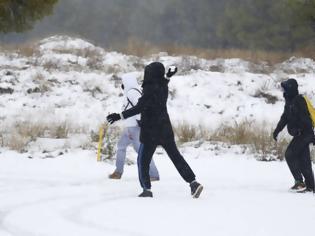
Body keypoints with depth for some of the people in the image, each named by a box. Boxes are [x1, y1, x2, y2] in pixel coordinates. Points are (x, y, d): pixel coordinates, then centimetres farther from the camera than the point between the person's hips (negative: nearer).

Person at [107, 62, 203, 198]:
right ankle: (193, 182, 2)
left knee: (143, 161, 5)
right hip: (166, 129, 8)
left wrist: (120, 116, -28)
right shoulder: (163, 87, 3)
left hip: (151, 132, -7)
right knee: (176, 157, 10)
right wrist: (168, 75, 41)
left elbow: (139, 108, -27)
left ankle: (146, 189, 2)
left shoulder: (150, 90, -20)